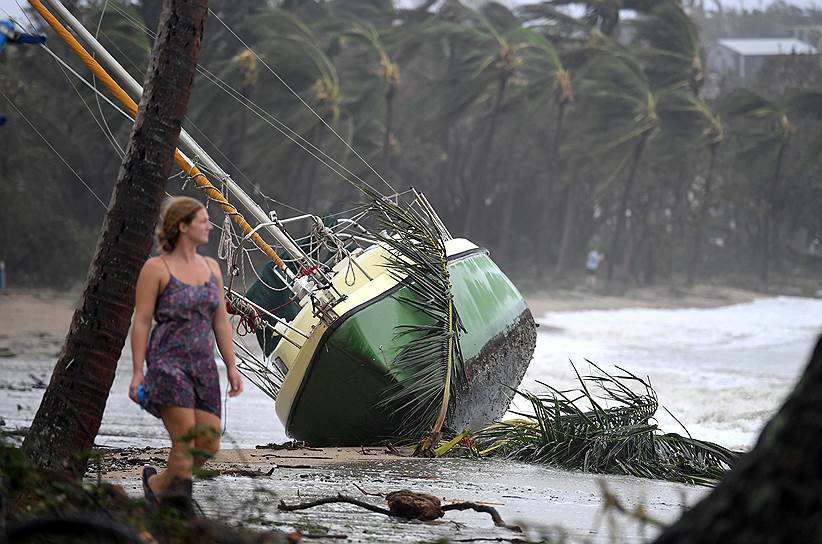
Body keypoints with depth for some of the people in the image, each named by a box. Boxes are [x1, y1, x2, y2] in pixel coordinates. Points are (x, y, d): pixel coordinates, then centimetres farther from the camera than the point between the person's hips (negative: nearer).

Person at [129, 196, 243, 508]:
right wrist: (137, 372, -10)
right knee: (185, 442, -12)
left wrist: (232, 366, 9)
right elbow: (141, 322, -6)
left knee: (209, 444, 1)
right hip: (168, 363, -6)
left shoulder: (211, 267, 12)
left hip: (204, 365, 6)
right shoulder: (156, 268, -6)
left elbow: (220, 321, 15)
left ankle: (158, 483, 22)